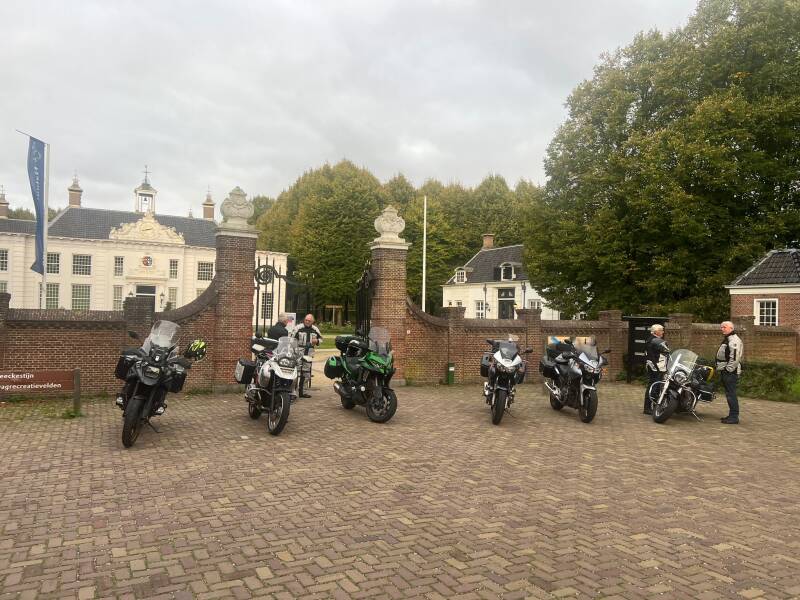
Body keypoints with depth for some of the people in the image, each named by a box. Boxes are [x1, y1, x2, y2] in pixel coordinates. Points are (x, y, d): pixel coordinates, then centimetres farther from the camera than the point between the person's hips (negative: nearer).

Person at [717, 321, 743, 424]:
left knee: (731, 394, -9)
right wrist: (721, 369, 23)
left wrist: (728, 369, -20)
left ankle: (734, 417, -6)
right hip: (726, 372, 11)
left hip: (730, 372, -11)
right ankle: (732, 415, 20)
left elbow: (735, 357, -23)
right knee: (729, 394, 14)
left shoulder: (734, 340, -14)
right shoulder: (727, 339, 21)